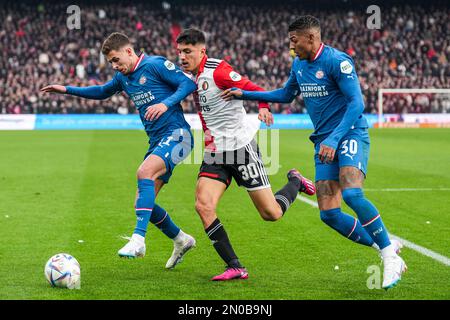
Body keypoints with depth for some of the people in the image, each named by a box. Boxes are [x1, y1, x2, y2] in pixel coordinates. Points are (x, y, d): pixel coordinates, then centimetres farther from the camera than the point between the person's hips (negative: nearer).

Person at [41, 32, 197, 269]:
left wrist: (166, 103, -25)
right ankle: (181, 240, 25)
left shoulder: (155, 64, -7)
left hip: (176, 134, -9)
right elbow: (102, 92, 35)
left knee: (144, 171, -34)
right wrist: (67, 90, 28)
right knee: (143, 204, 4)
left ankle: (138, 240, -38)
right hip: (156, 142, 9)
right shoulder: (122, 77, 16)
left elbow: (189, 83, -12)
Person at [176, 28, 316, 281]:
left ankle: (295, 182, 32)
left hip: (242, 148, -7)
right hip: (215, 154, 7)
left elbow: (254, 89, -20)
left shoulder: (217, 70, -15)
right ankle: (236, 268, -9)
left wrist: (264, 108, -37)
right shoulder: (191, 76, 9)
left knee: (272, 213, -2)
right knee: (203, 205, -15)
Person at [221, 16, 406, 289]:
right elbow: (286, 95, 29)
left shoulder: (338, 61, -13)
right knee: (329, 214, -6)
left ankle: (390, 255, -16)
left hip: (350, 135, -7)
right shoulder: (298, 65, 12)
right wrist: (244, 94, 25)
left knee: (352, 193, -31)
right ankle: (385, 245, 10)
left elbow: (356, 103, -20)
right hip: (324, 143, 7)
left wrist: (333, 139, -28)